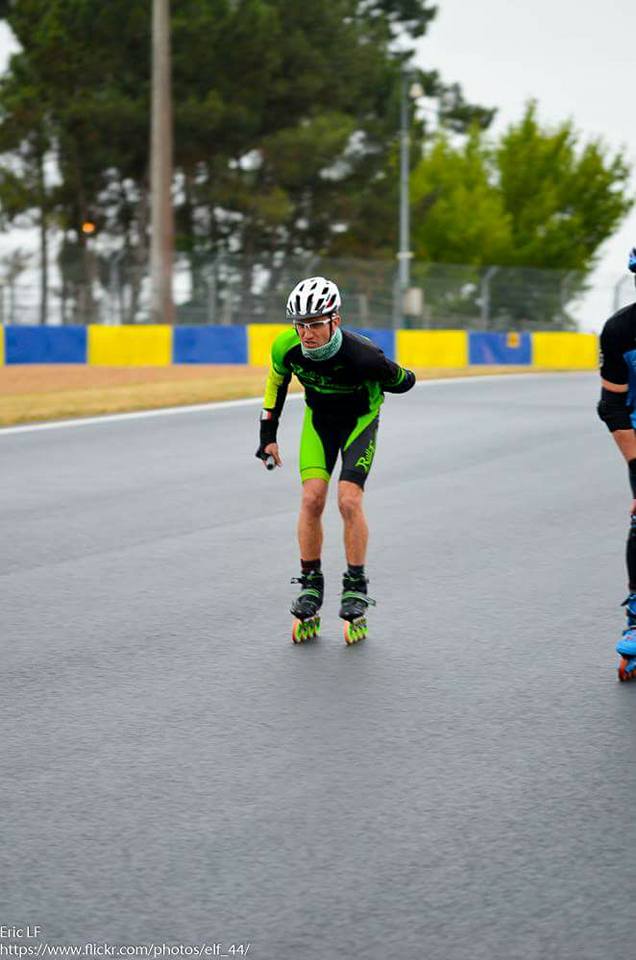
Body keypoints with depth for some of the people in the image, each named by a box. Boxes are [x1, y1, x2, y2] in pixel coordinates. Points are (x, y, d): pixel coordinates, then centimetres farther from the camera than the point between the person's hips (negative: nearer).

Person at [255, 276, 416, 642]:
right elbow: (277, 382, -1)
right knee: (312, 498, -12)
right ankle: (311, 584, 3)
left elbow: (402, 382, -13)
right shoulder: (286, 347, -25)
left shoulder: (363, 355, -36)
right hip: (319, 418, 3)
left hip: (360, 419, -3)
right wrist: (268, 436, 1)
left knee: (349, 500, -16)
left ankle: (356, 587, 0)